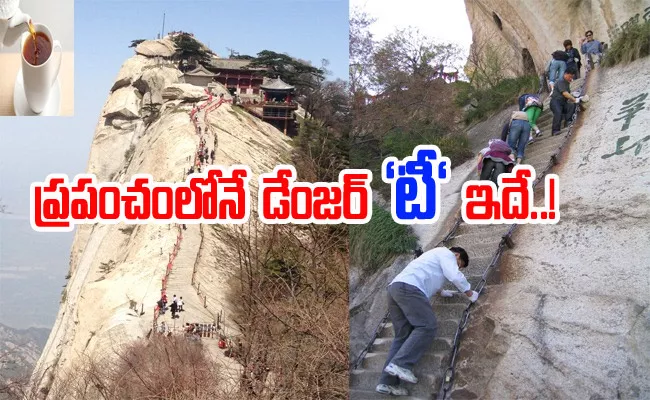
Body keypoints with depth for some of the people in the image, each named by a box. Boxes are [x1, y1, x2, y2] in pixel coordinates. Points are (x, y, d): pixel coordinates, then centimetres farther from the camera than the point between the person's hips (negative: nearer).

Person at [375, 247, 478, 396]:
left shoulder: (436, 256, 39)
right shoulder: (446, 253, 10)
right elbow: (455, 276, -2)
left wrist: (441, 292, 68)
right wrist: (470, 293, 11)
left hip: (395, 288, 10)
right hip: (408, 288, -10)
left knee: (403, 335, 5)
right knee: (427, 326, -14)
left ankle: (387, 382, -5)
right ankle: (400, 364, -28)